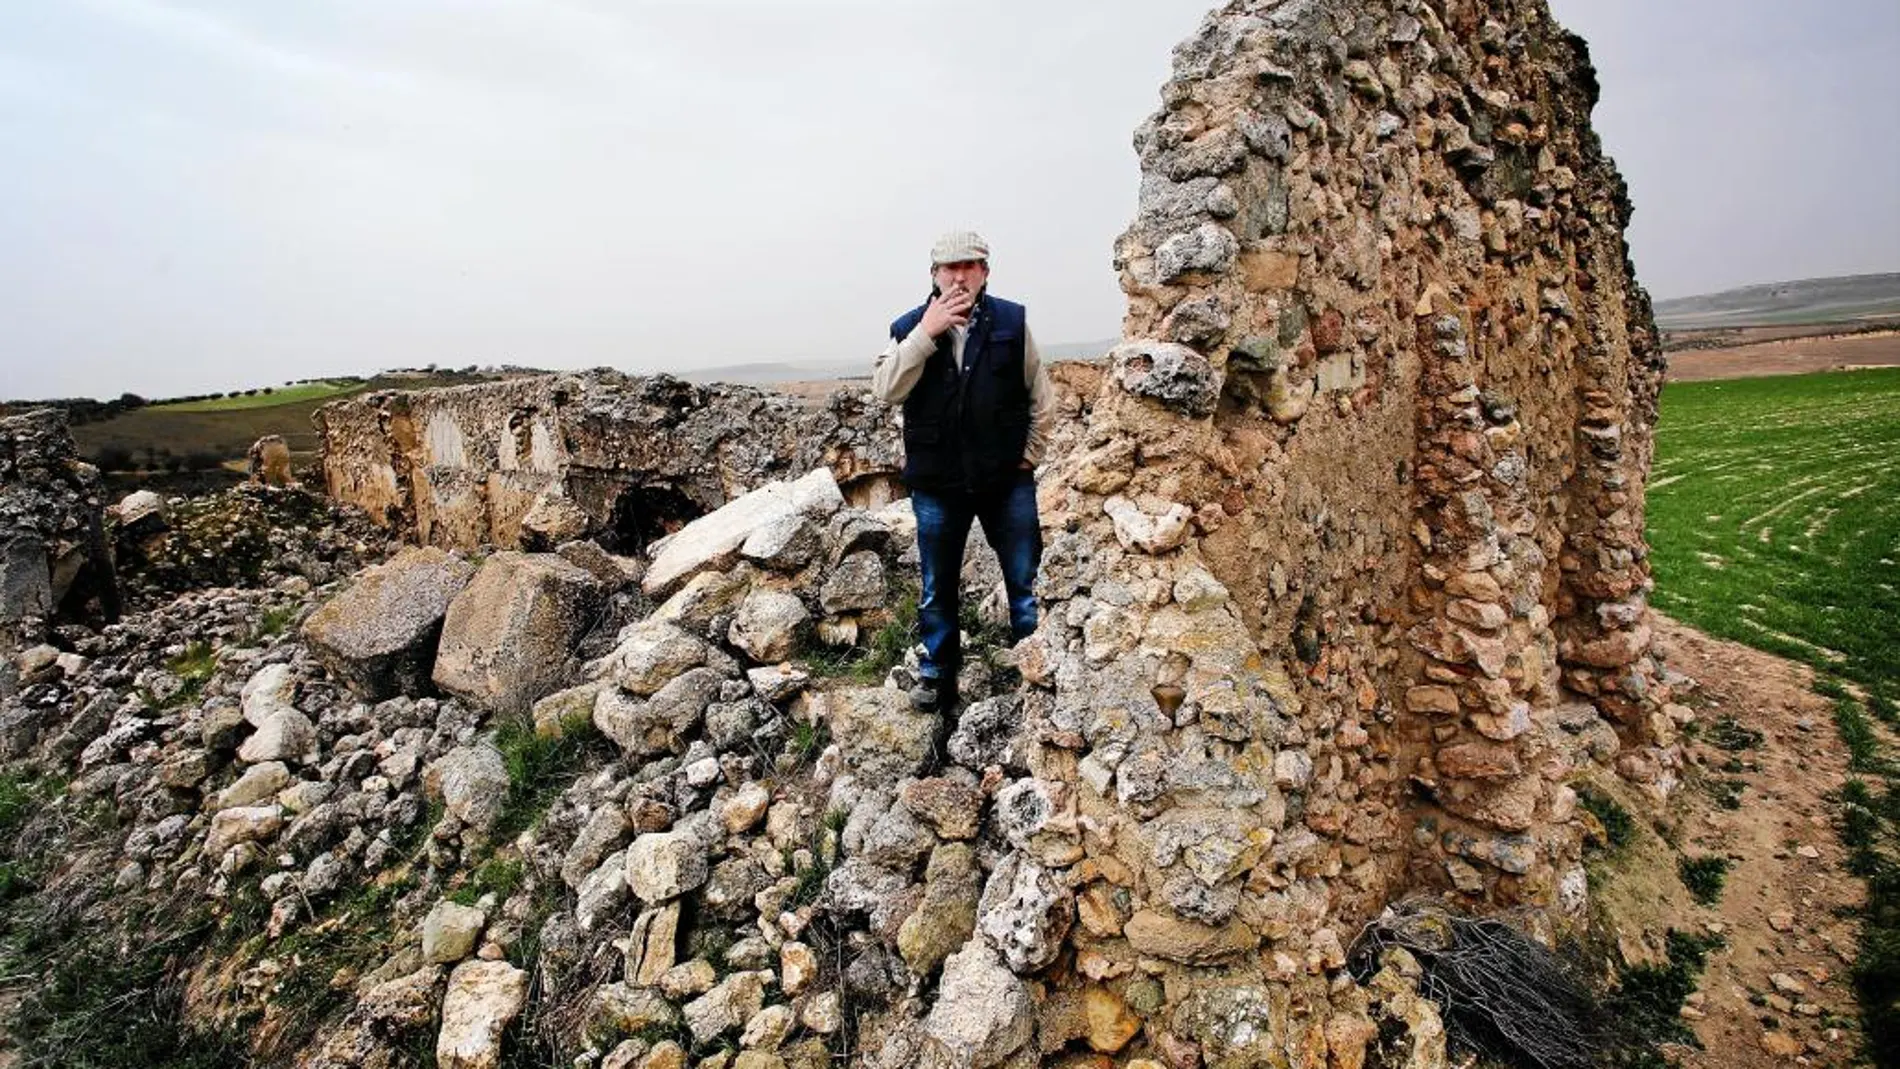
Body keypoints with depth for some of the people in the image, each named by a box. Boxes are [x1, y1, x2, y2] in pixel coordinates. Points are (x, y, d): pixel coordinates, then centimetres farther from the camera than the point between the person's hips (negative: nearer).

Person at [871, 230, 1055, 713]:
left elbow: (1041, 398, 5)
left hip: (1007, 480, -1)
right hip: (936, 484, 1)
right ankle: (936, 674, 27)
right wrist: (926, 333, -21)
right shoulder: (910, 328, 1)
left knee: (1026, 583, 7)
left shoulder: (1011, 321, -1)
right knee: (936, 588, 12)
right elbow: (885, 389, -15)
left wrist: (1029, 454, 3)